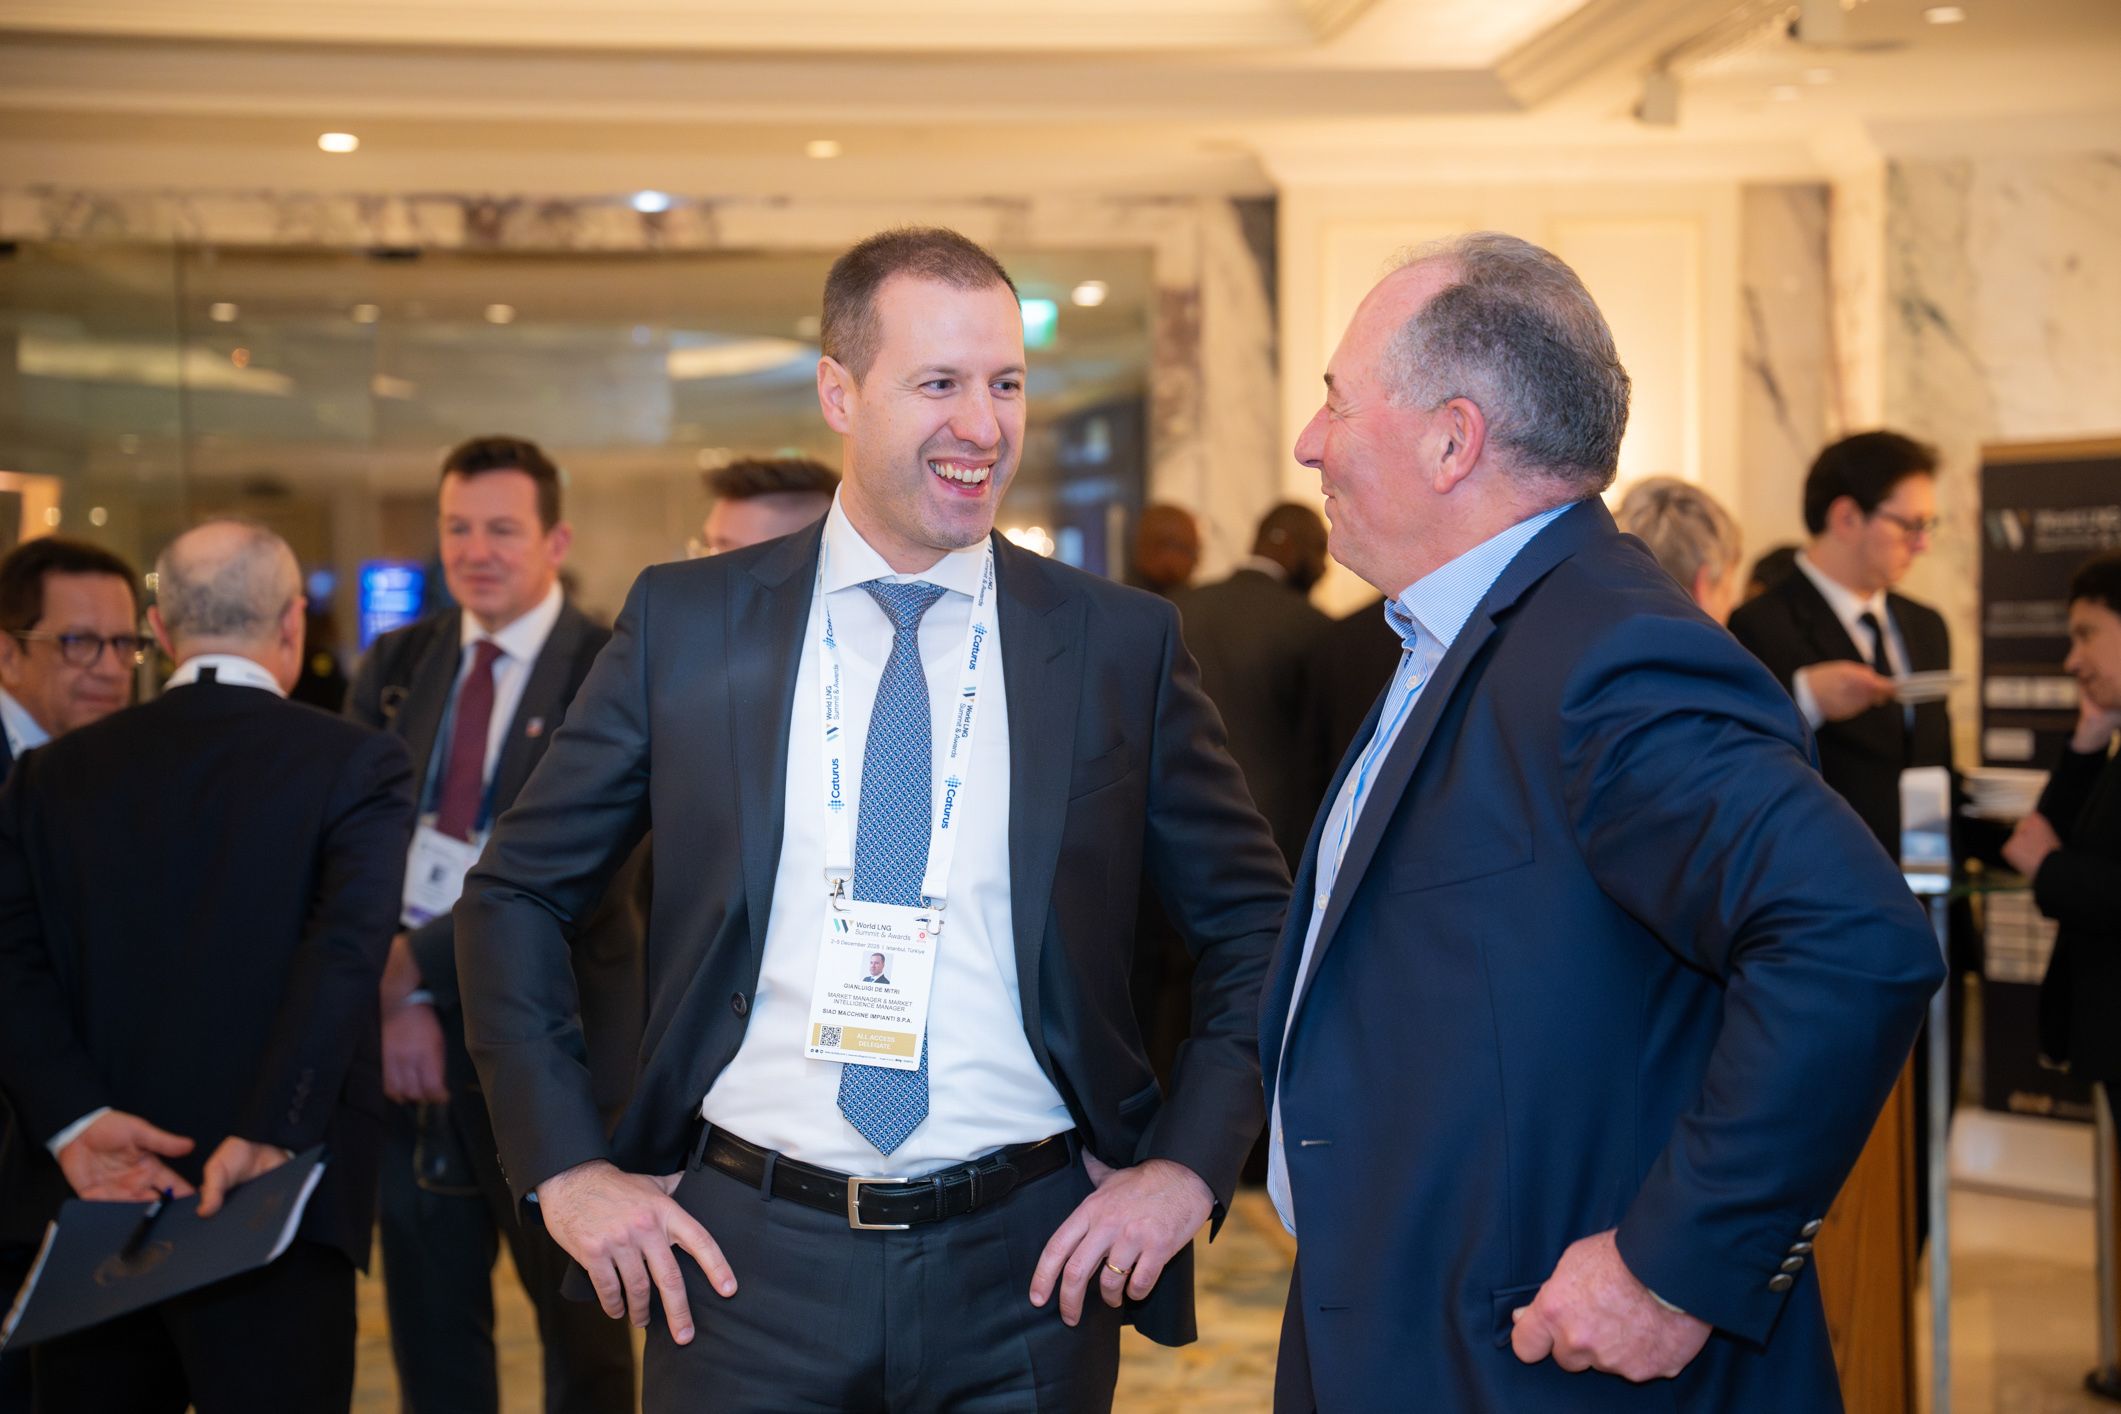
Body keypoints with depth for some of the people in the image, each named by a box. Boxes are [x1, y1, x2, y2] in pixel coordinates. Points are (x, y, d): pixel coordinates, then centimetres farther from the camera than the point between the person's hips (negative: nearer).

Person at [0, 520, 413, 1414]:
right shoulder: (356, 763, -3)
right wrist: (272, 1132, -21)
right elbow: (347, 949, -16)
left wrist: (75, 1120, -10)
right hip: (269, 1205, -4)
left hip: (93, 1201, 4)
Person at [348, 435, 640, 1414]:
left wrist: (422, 964, -20)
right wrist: (393, 995, -13)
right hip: (404, 1020, 4)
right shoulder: (396, 665, 7)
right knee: (429, 1315, 14)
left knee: (580, 1317, 11)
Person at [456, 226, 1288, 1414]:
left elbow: (1262, 923, 7)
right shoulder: (686, 623, 1)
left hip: (1023, 1271, 0)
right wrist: (567, 1168, 0)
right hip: (744, 1262, 0)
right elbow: (516, 893, 7)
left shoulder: (1123, 642, 0)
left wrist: (1190, 1163, -3)